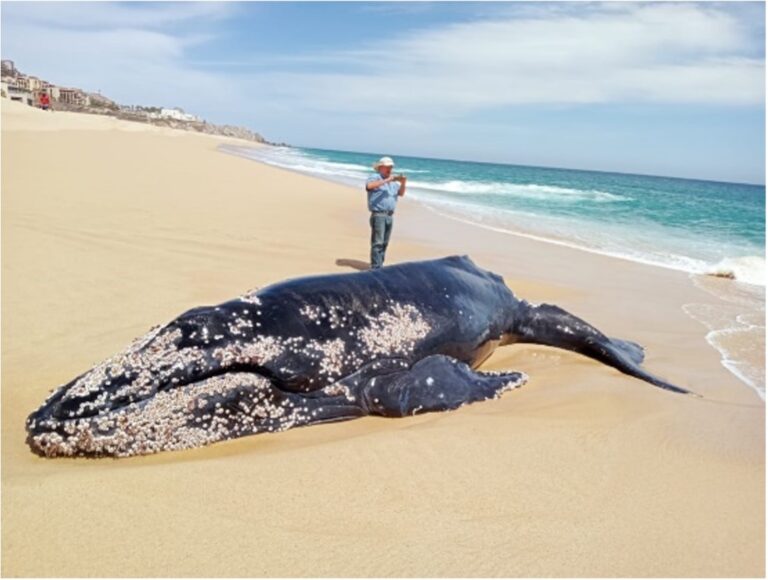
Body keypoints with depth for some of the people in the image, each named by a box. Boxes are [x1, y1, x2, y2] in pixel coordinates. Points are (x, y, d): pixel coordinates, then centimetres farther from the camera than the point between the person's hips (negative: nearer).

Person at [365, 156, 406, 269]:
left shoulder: (393, 181, 19)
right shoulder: (375, 177, -3)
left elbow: (401, 193, 12)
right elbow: (369, 186, -24)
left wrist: (403, 183, -8)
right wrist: (386, 180, -27)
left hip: (389, 216, 7)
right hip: (378, 215, -7)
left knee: (384, 243, 10)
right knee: (378, 243, -11)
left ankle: (379, 266, 18)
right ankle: (375, 268, -11)